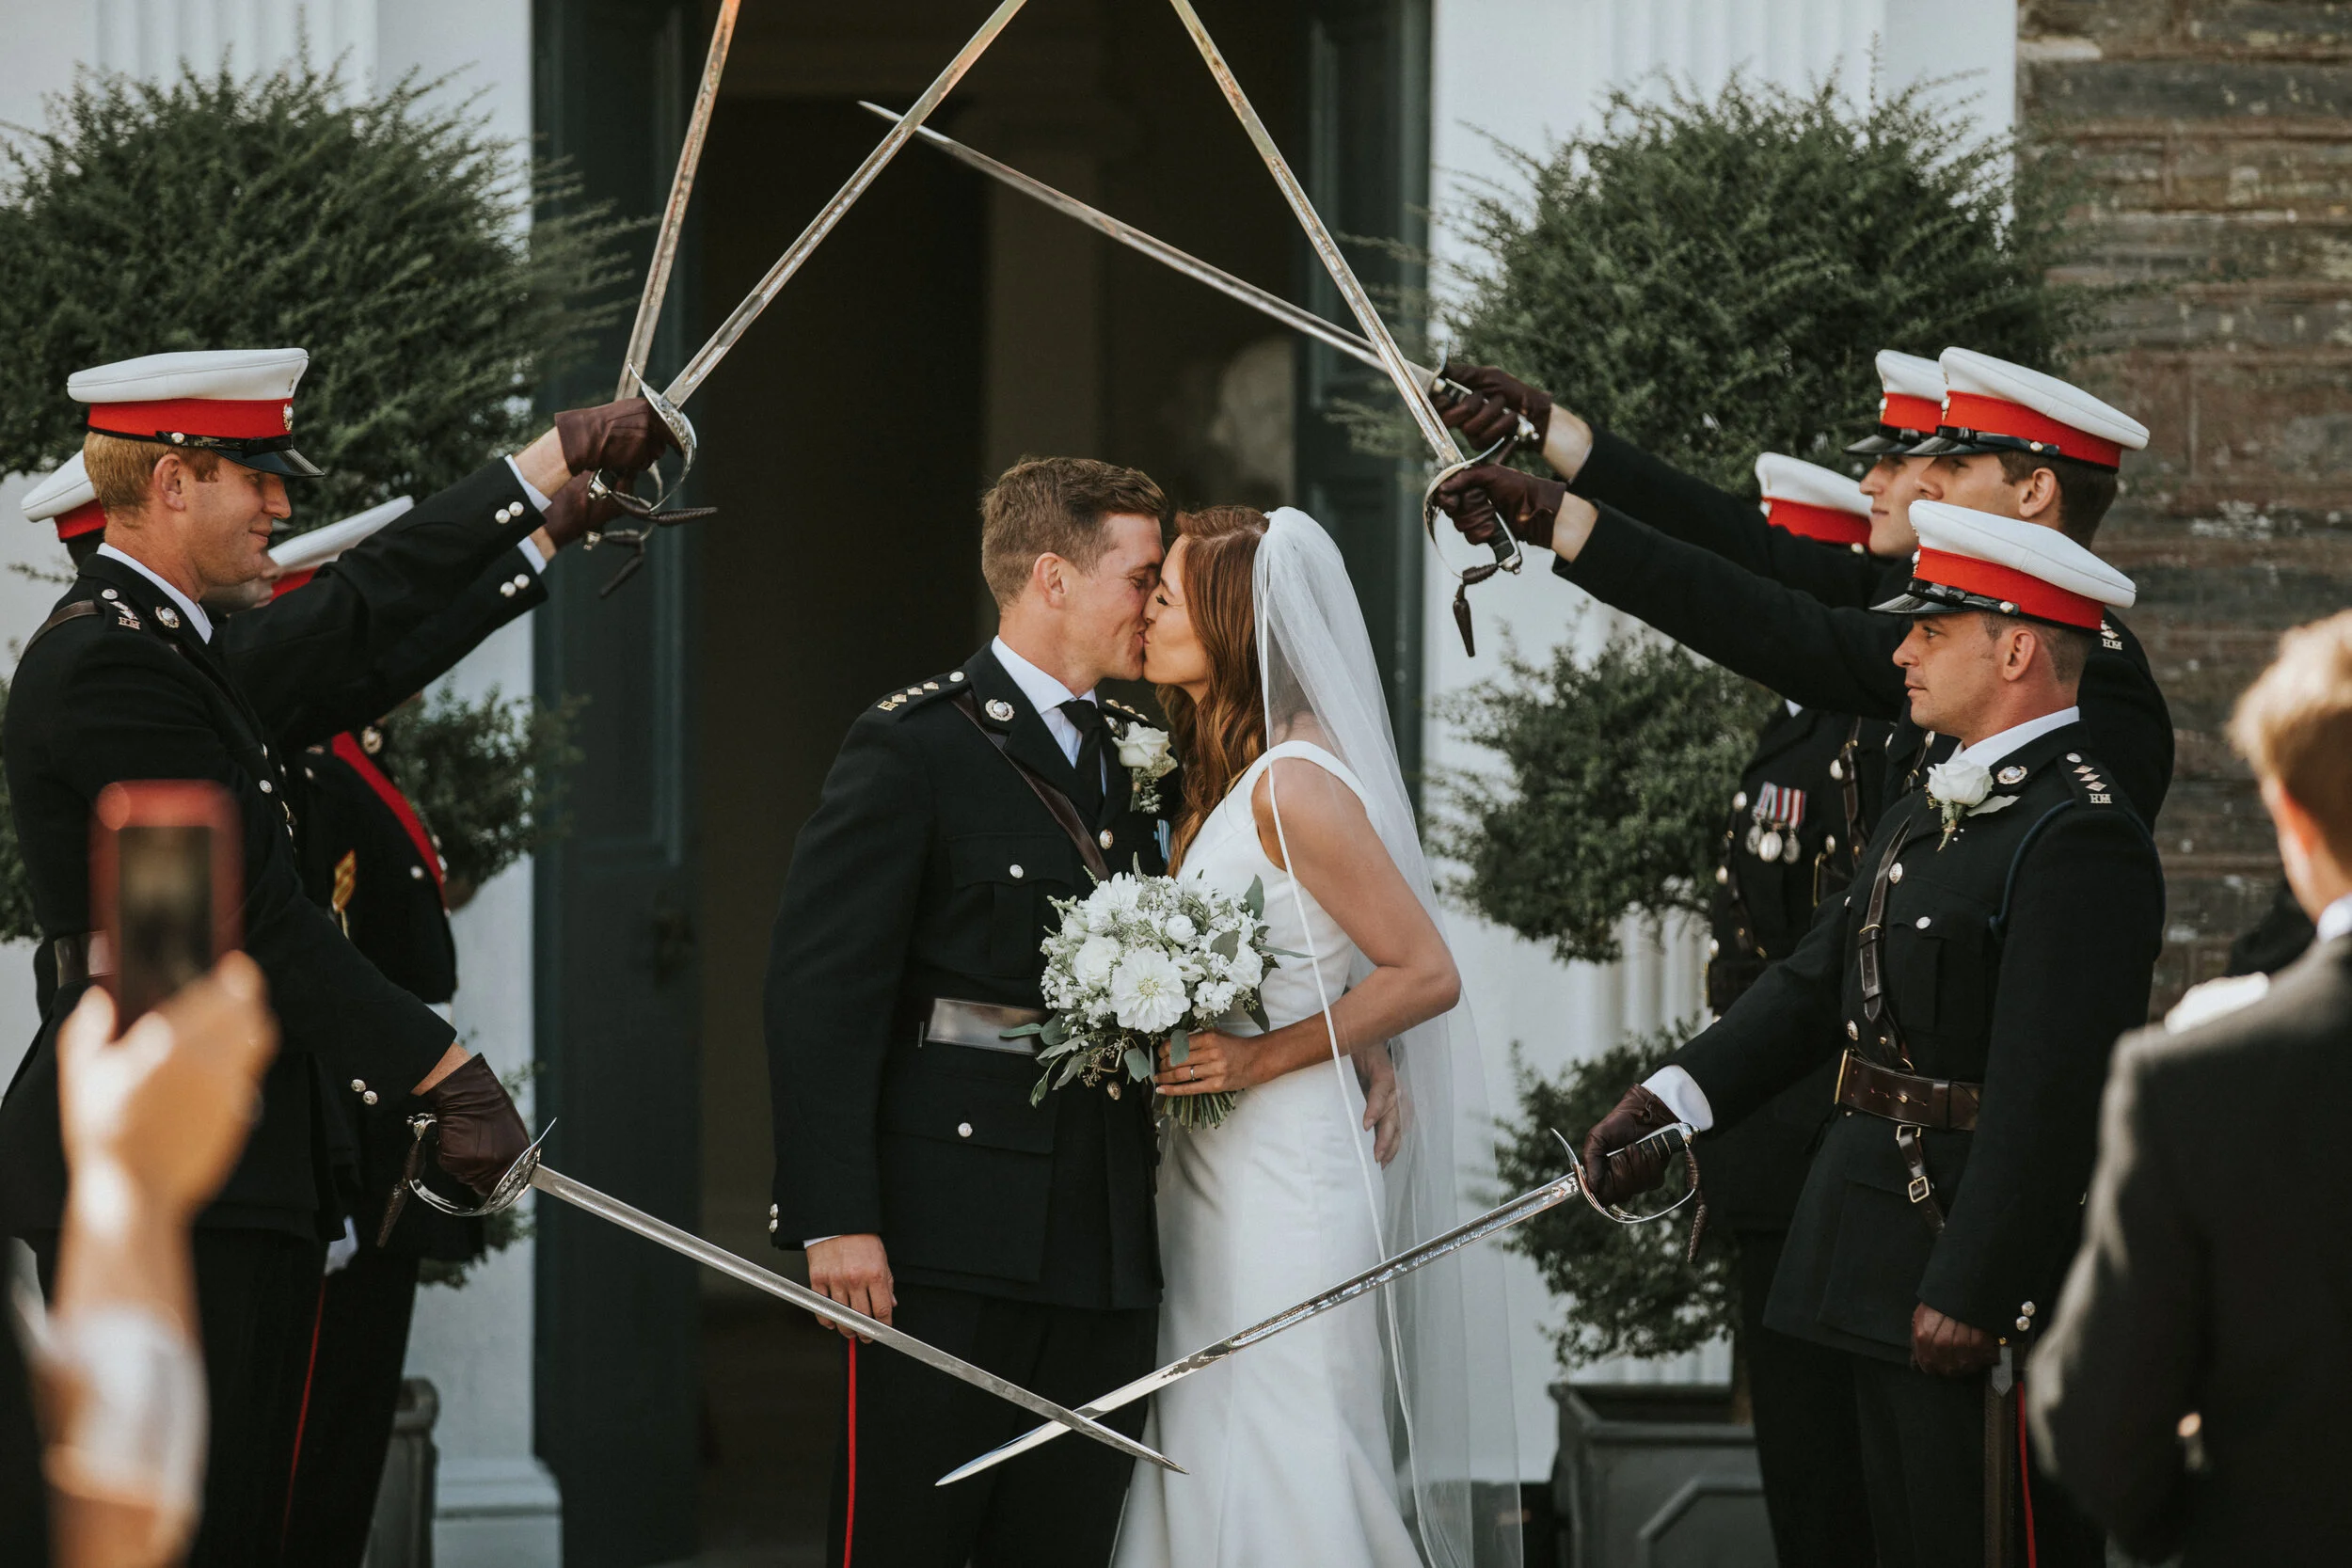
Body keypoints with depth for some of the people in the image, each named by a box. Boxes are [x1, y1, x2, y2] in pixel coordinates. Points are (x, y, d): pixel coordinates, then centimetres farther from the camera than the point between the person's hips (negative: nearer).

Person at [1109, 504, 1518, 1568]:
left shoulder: (1295, 784, -15)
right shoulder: (1224, 778, 13)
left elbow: (1427, 974, -15)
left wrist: (1261, 1059, -16)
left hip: (1289, 1163, -9)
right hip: (1212, 1173, 9)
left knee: (1286, 1479, -6)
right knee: (1212, 1473, 8)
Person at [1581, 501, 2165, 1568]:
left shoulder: (2080, 838, -18)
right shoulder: (1932, 810, 15)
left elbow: (2047, 1093, -23)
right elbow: (1817, 982, 16)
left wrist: (1968, 1291, -23)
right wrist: (1672, 1101, 4)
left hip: (1988, 1278, -10)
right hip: (1890, 1266, 10)